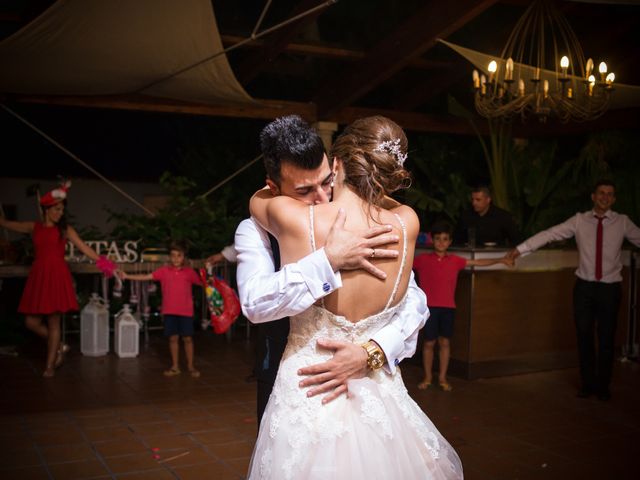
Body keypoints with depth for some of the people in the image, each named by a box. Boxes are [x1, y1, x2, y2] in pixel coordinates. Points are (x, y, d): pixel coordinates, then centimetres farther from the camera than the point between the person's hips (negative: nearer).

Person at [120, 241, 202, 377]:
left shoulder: (189, 272, 2)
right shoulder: (164, 271, 3)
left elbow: (201, 283, 8)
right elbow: (146, 277, 1)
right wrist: (127, 276, -5)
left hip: (185, 311, -1)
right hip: (169, 311, 1)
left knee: (187, 338, 3)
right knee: (173, 338, 7)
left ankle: (190, 366, 15)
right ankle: (175, 367, 18)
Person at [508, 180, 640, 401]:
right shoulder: (579, 220, -1)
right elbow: (549, 234, -5)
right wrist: (520, 249, -11)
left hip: (610, 288, 0)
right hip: (584, 286, 0)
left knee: (606, 338, 8)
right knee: (584, 336, 7)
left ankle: (602, 386, 24)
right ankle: (587, 383, 23)